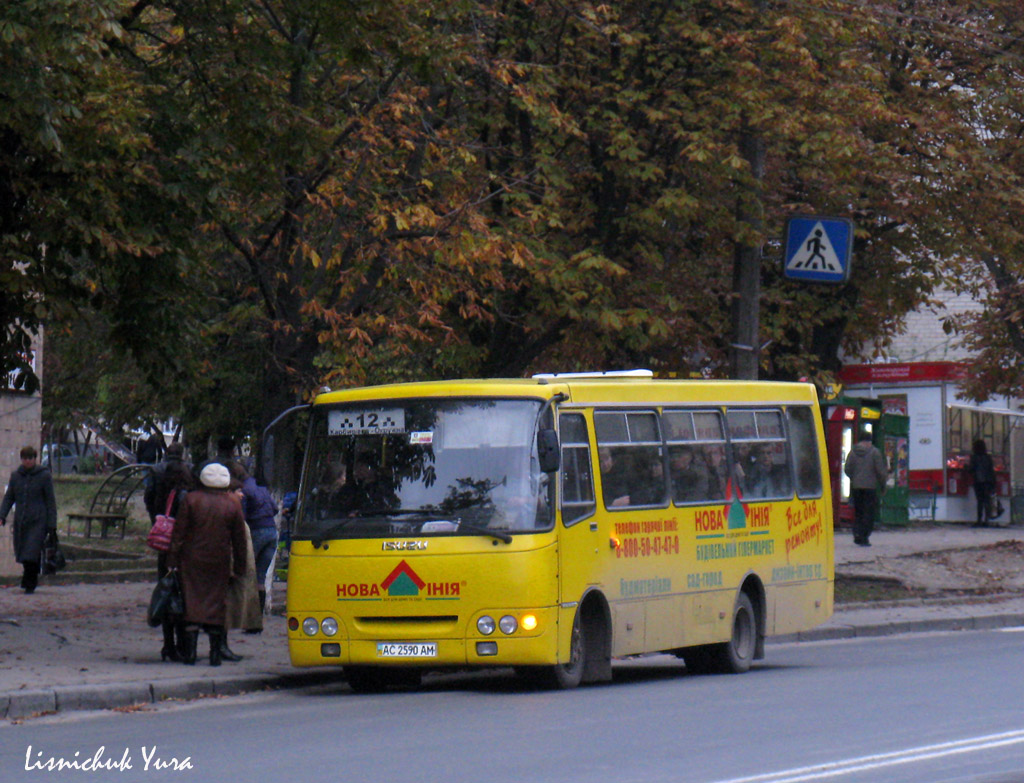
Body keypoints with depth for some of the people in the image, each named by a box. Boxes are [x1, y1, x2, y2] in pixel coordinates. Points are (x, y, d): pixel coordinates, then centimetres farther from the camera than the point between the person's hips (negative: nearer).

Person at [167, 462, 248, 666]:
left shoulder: (191, 500, -2)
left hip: (192, 560, -1)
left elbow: (178, 534, -3)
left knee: (192, 599, 3)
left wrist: (172, 561, 1)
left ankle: (190, 651, -3)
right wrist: (239, 568, 12)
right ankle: (215, 653, 3)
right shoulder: (233, 504, 1)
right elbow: (239, 540, 5)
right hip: (219, 563, 1)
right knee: (217, 602, 6)